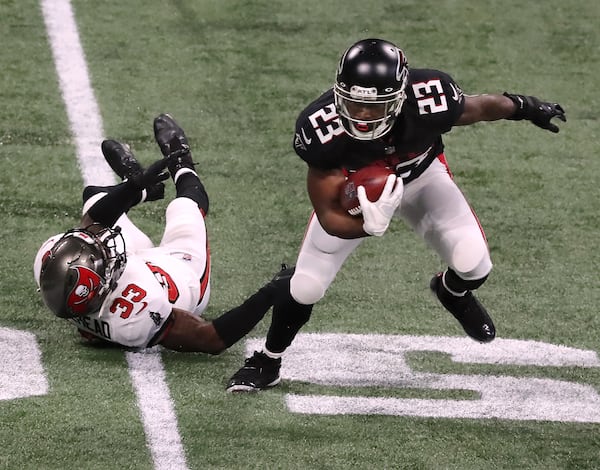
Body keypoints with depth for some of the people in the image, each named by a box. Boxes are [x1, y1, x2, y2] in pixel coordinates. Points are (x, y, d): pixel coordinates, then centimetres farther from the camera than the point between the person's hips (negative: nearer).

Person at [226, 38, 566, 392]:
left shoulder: (430, 100, -41)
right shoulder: (322, 128, -39)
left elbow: (478, 108, -15)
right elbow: (328, 216, -30)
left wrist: (524, 107, 5)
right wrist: (368, 225, -51)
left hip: (422, 177, 1)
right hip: (350, 189, -1)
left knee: (473, 266, -15)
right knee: (305, 287, -6)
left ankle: (453, 292, 25)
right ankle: (267, 363, 23)